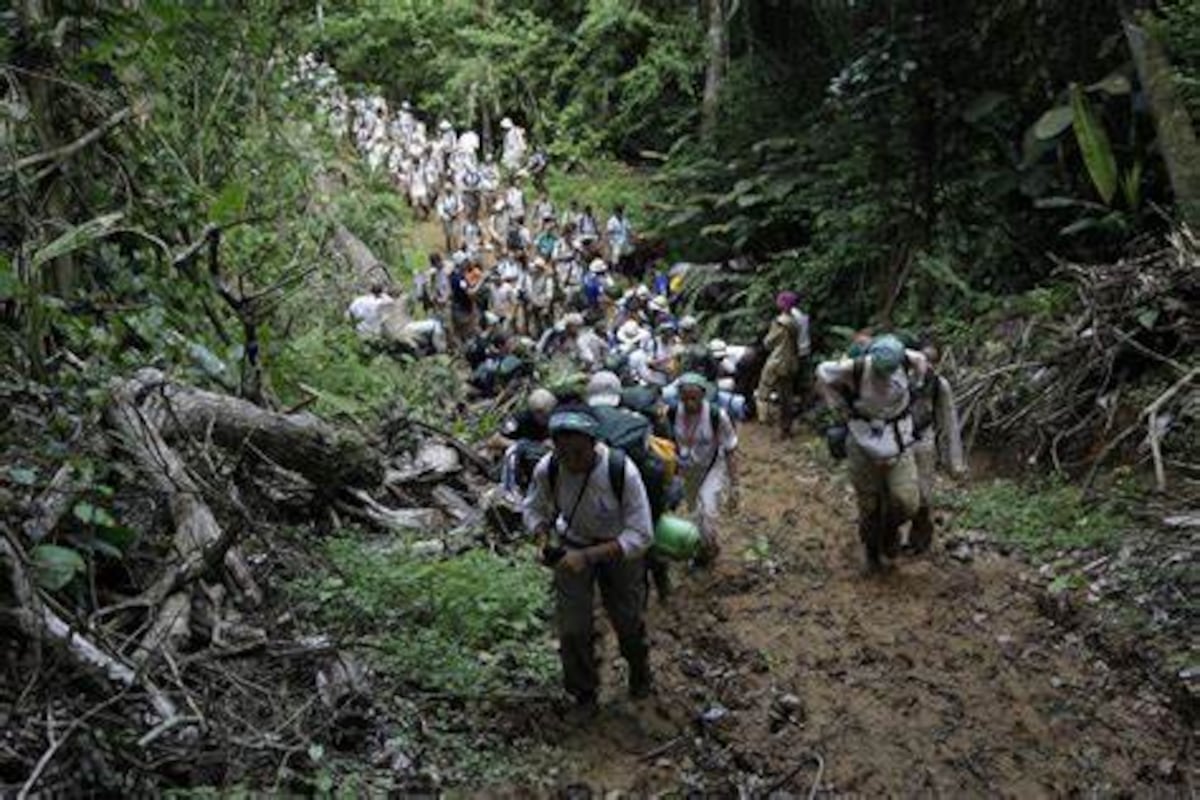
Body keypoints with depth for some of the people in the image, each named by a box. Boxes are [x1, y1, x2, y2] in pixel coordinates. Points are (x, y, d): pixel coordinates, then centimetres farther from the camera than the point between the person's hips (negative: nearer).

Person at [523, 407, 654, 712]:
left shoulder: (622, 471, -36)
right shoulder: (547, 469, -26)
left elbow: (639, 535, -31)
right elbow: (532, 508, -5)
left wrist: (588, 556, -40)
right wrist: (543, 540, -25)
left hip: (621, 548, -1)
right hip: (571, 546, 2)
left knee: (627, 619, 18)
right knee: (572, 628, 4)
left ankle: (640, 674, 52)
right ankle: (583, 691, 34)